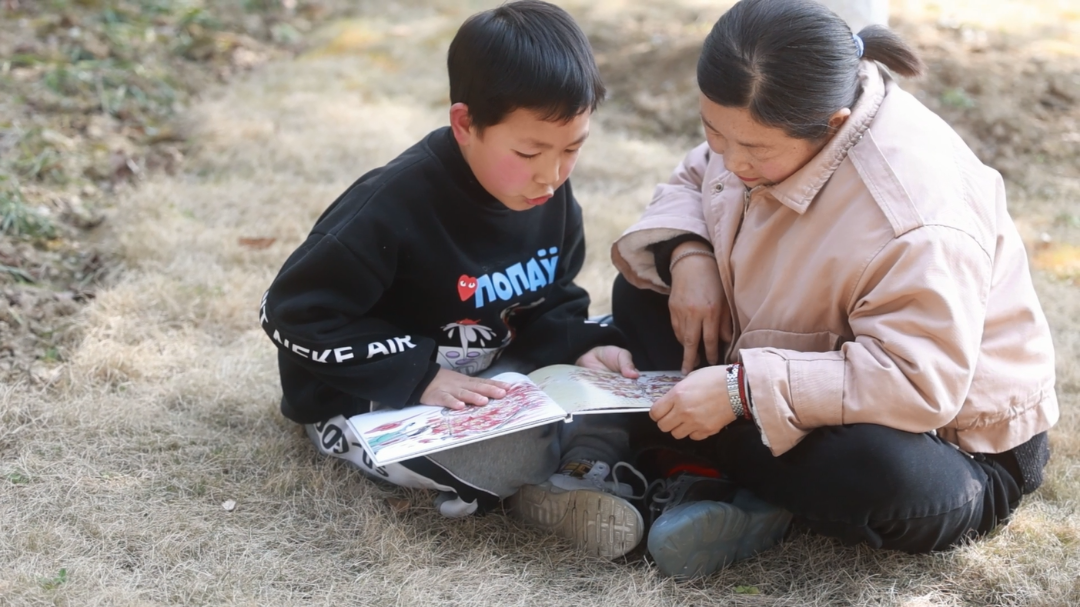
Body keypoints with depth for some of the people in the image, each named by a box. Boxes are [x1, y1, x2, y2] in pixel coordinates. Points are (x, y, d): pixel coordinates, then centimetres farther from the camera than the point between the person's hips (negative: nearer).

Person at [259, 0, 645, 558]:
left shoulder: (551, 199, -6)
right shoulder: (394, 206, -26)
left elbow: (549, 303, 9)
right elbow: (292, 314, -22)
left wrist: (582, 345, -15)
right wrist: (419, 376, -28)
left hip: (491, 381, 7)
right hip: (370, 401, -7)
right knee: (515, 449, -34)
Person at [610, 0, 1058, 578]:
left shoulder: (918, 215, -35)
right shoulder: (762, 121, -10)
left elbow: (918, 385, -39)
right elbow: (691, 183, 8)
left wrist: (743, 389, -40)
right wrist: (686, 255, -16)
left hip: (950, 440, -8)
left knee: (883, 476, -43)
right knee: (641, 293, -2)